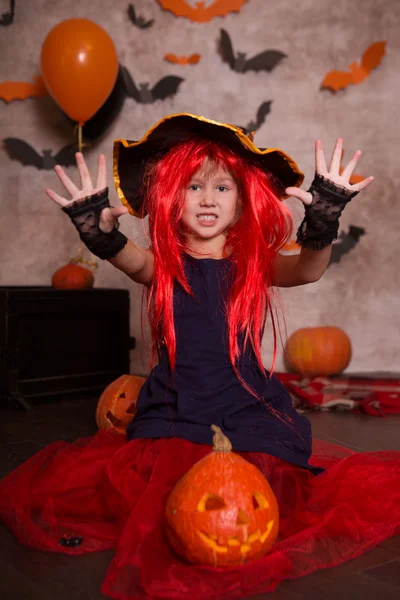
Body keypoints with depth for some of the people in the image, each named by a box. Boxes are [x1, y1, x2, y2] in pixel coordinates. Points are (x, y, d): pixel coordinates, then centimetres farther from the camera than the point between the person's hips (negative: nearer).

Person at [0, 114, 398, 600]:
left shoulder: (255, 263, 2)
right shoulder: (165, 264, 1)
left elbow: (307, 271, -17)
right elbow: (132, 261, -21)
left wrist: (321, 226, -38)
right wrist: (101, 232, -43)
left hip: (249, 412, 0)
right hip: (174, 416, 0)